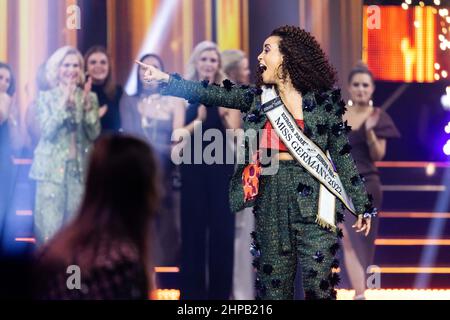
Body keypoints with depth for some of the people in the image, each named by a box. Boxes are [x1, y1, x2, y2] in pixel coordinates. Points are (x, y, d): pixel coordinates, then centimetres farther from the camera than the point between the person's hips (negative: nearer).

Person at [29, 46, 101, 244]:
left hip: (80, 168, 2)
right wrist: (64, 104, -16)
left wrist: (87, 106, -12)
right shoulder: (46, 97, 3)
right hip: (52, 168, -2)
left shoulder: (90, 97, 9)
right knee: (49, 228, -9)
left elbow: (94, 133, 0)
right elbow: (47, 131, -8)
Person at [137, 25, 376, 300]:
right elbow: (209, 94, 4)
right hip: (271, 198, 4)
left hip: (313, 199, -4)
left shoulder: (324, 101, -1)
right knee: (274, 286, 7)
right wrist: (166, 79, -4)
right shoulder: (258, 97, 9)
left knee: (319, 287, -7)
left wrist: (362, 205, 1)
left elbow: (342, 155, 2)